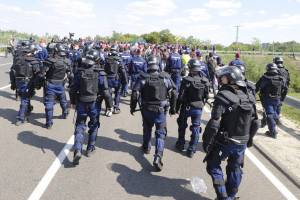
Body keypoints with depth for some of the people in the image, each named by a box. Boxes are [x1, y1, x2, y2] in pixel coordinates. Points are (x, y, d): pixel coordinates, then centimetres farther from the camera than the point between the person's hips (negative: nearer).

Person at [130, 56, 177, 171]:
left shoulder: (143, 78, -8)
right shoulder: (165, 77, -5)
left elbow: (135, 93, -11)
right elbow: (173, 93, -4)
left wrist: (132, 107, 3)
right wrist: (172, 108, 8)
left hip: (146, 109, 1)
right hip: (161, 110, -1)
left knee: (147, 129, 26)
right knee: (161, 133, 6)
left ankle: (146, 147, 45)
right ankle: (158, 157, -8)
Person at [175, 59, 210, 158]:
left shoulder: (186, 80, -17)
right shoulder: (205, 81, -5)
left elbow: (181, 96, -14)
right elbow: (206, 96, 3)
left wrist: (177, 108, -3)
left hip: (186, 107, -2)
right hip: (198, 108, 2)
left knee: (182, 126, 19)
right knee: (196, 129, 10)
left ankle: (180, 145, 32)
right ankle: (191, 150, 13)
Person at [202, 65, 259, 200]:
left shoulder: (223, 96, -19)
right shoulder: (250, 97, 1)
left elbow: (214, 123, -23)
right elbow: (255, 123, 7)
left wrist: (206, 141, -13)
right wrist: (248, 139, 19)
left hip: (224, 141, -6)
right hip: (242, 143, 6)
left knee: (213, 166, 14)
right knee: (235, 169, 21)